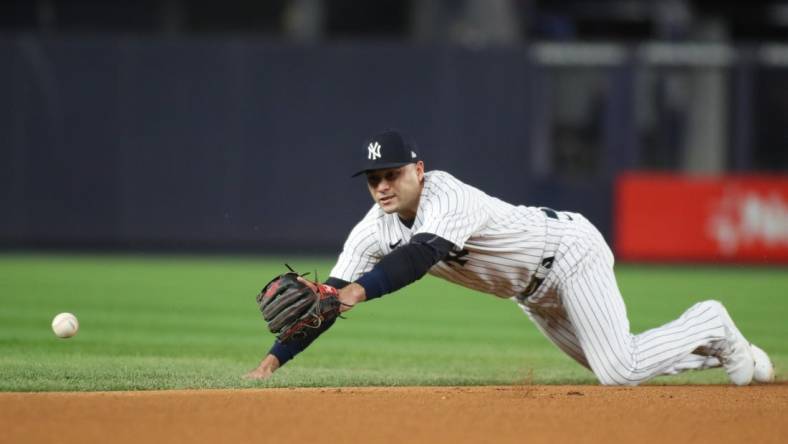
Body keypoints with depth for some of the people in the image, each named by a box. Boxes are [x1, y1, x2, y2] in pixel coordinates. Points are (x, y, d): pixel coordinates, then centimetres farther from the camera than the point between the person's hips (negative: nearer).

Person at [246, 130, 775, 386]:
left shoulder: (446, 197, -33)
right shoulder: (375, 230, -11)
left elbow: (422, 254, -52)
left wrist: (362, 289, -69)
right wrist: (275, 357, -27)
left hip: (569, 250, -8)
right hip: (533, 294, 8)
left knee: (619, 371, -17)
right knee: (616, 367, 13)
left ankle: (710, 326, 9)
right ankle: (720, 354, 35)